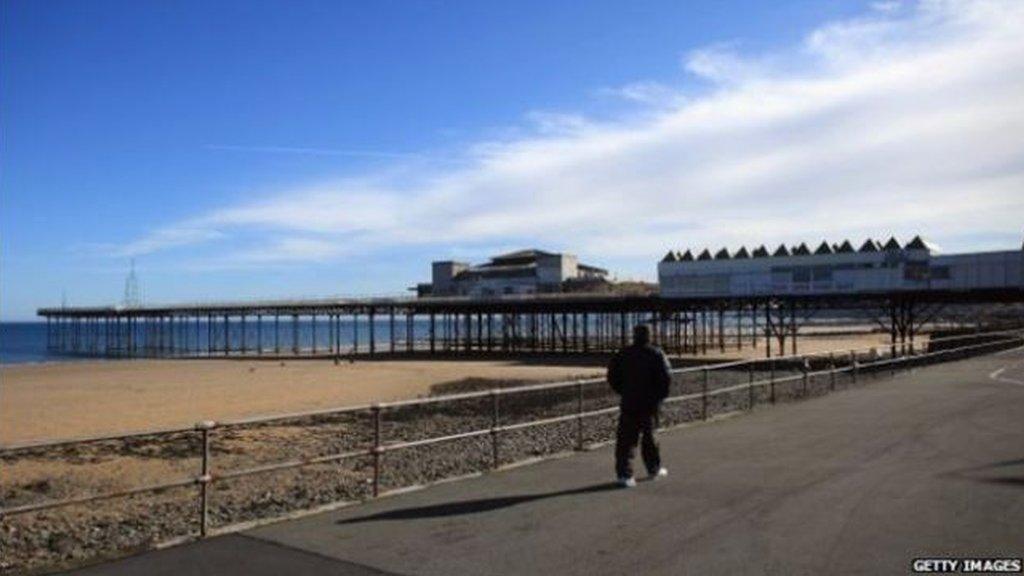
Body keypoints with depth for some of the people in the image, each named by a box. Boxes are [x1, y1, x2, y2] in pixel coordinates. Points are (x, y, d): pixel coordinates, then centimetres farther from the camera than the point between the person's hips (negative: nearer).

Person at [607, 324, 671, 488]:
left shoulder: (623, 354, 1)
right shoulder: (656, 354, -5)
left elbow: (612, 376, 2)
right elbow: (666, 377, -11)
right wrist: (660, 395, 2)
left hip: (628, 402, 1)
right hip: (649, 403, -1)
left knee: (626, 438, 1)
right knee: (649, 435, 16)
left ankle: (624, 473, -7)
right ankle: (654, 468, 31)